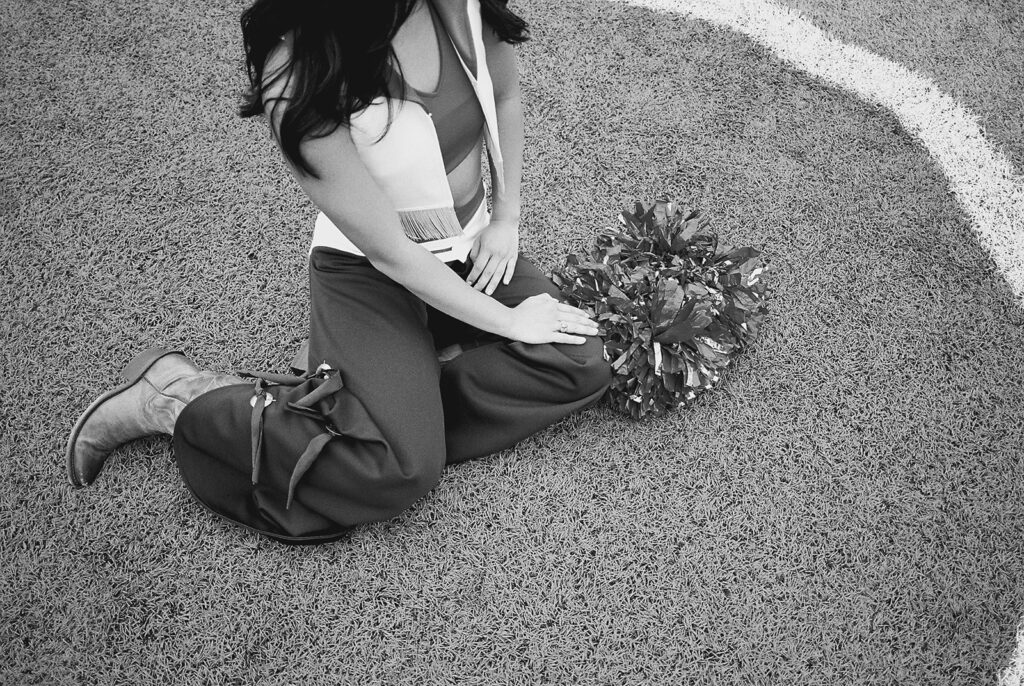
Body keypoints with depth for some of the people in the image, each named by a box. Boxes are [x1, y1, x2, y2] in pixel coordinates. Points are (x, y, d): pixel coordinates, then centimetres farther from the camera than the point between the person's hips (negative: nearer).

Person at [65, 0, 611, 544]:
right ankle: (177, 397, -7)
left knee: (585, 365, -12)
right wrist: (507, 321, -17)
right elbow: (390, 254, -25)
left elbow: (505, 99, 6)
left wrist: (505, 218, 2)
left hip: (474, 250, 6)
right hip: (367, 273, -6)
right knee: (402, 469, -22)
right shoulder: (299, 84, -33)